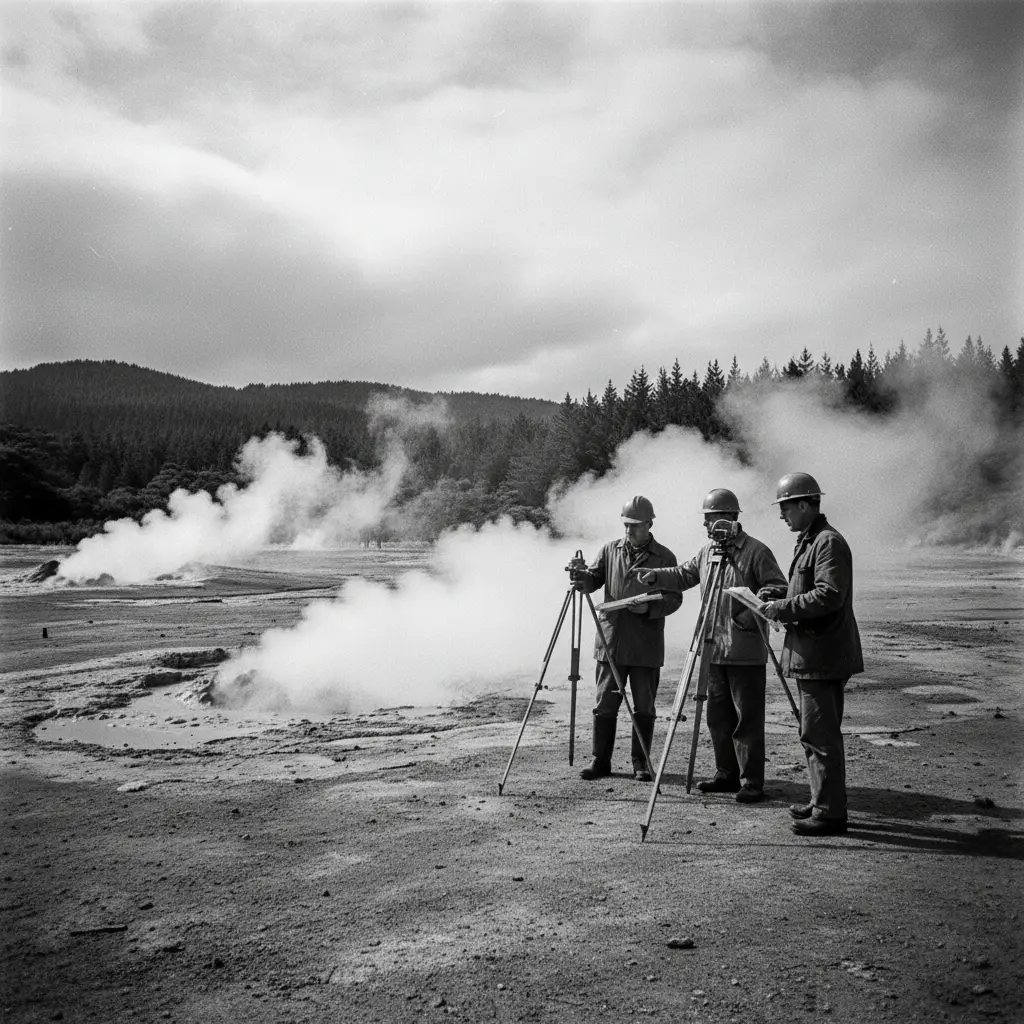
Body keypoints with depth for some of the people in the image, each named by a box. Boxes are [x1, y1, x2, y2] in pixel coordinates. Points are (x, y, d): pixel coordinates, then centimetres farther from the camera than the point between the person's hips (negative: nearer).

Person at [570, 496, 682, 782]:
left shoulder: (664, 557, 2)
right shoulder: (611, 550, 10)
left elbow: (674, 598, -1)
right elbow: (594, 579, 5)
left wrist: (648, 608, -18)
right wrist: (581, 578, -17)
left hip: (647, 646, -2)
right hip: (611, 642, 2)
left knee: (644, 707, 6)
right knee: (605, 704, 5)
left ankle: (640, 763, 18)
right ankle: (600, 760, 16)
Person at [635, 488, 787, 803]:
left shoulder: (756, 551, -9)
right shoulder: (707, 552, 11)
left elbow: (778, 588, -11)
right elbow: (683, 575, 21)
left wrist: (752, 612, -22)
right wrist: (656, 576, 5)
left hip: (746, 653, -7)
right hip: (714, 650, 7)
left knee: (747, 719, -3)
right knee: (718, 717, 13)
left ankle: (752, 782, 4)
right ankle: (727, 774, 25)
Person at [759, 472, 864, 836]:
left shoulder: (829, 542, -15)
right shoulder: (808, 540, 17)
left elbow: (829, 596, -24)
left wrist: (782, 608, -19)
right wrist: (780, 595, 10)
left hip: (823, 656, -11)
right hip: (810, 653, 11)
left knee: (820, 734, -6)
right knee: (815, 733, 17)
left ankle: (830, 813, 1)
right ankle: (822, 802, 27)